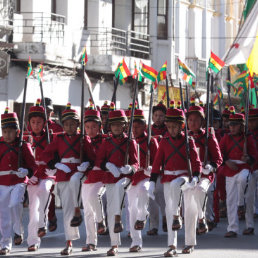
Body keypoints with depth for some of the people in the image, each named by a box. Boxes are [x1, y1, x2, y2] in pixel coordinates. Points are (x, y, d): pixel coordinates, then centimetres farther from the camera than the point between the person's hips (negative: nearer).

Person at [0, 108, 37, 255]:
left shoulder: (24, 146, -1)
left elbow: (33, 165, 0)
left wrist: (26, 171, -20)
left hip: (19, 182, -3)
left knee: (15, 204, -26)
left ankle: (19, 231, -1)